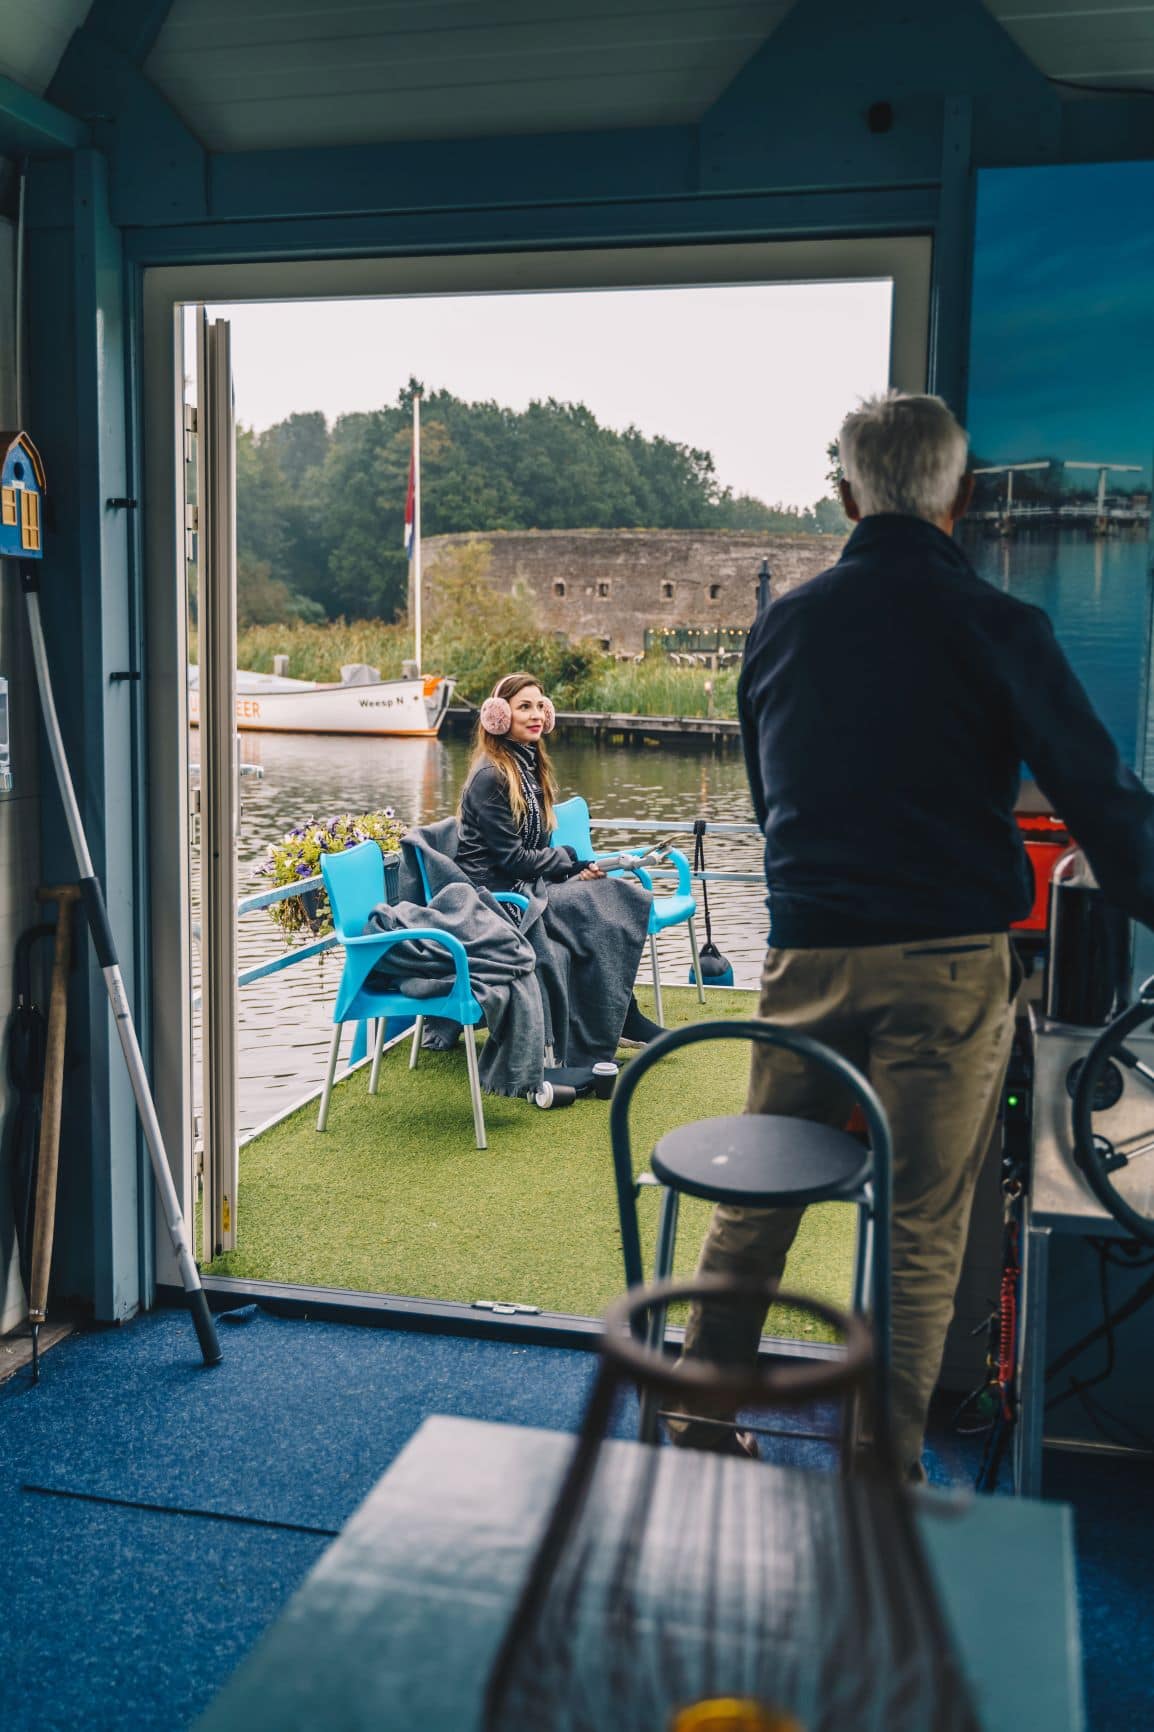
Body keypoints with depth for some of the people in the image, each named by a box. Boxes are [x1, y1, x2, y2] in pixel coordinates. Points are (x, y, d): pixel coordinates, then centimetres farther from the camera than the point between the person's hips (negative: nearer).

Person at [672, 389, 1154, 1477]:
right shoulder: (996, 628, -6)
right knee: (921, 1230, 6)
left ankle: (699, 1423, 25)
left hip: (806, 956, 4)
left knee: (755, 1198, 15)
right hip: (947, 960, -3)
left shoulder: (782, 624, 7)